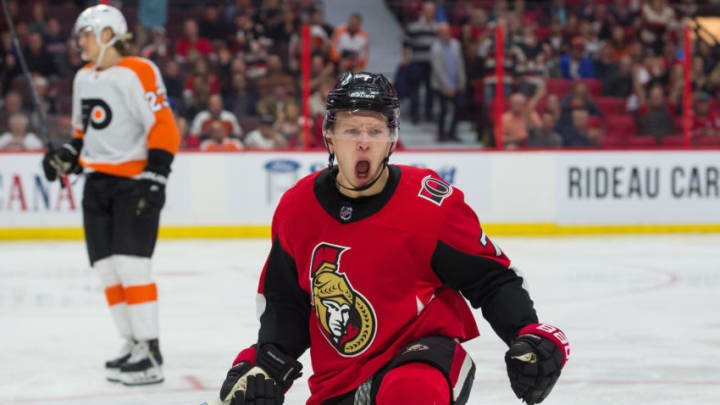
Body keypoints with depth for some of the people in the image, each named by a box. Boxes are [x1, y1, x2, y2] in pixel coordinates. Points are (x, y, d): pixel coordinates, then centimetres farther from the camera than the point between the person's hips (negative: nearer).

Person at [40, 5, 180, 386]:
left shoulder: (137, 74, -14)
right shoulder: (83, 78, 13)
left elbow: (164, 128, -17)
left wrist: (154, 178, -21)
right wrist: (66, 157, 8)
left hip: (135, 180, -8)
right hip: (98, 183, 8)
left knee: (130, 264, -15)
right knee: (107, 269, 6)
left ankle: (151, 353, -14)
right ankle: (133, 344, 15)